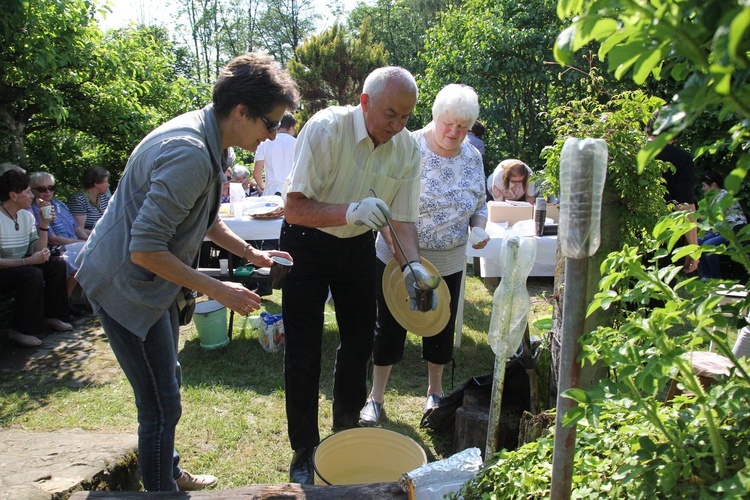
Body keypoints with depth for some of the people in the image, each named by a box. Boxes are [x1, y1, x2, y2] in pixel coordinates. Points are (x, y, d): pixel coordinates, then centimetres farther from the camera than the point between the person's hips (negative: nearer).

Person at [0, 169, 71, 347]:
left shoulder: (26, 215, 3)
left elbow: (37, 252, 0)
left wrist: (44, 225, -10)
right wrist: (29, 261, -31)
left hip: (20, 266, 8)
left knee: (57, 264, -6)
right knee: (33, 274, -30)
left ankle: (51, 315, 6)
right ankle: (20, 330, -17)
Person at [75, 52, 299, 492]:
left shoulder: (211, 141, 1)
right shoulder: (189, 157, -30)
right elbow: (145, 251, -31)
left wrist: (251, 253, 6)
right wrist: (218, 290, -23)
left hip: (152, 280, 11)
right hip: (126, 285, -10)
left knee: (166, 385, 24)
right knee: (161, 406, -1)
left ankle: (170, 473, 44)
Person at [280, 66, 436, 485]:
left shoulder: (408, 148, -11)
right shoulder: (326, 128, -26)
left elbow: (403, 219, -6)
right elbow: (294, 208, -30)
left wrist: (414, 266, -24)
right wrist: (350, 212, -45)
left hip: (358, 246, 5)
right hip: (307, 242, -4)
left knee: (360, 340, 13)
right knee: (304, 351, -2)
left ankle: (347, 431, 37)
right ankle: (304, 451, 17)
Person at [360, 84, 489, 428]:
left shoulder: (473, 157, 2)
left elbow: (480, 205, 13)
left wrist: (480, 227, -9)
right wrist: (399, 249, -25)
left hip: (449, 263, 4)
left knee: (441, 327, 16)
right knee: (390, 325, 6)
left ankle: (435, 391, 38)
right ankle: (376, 396, 24)